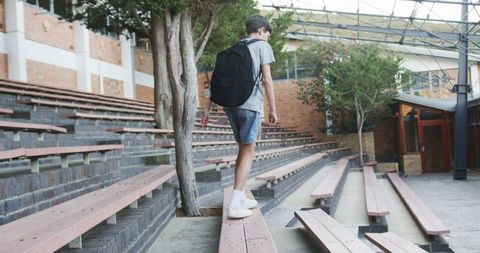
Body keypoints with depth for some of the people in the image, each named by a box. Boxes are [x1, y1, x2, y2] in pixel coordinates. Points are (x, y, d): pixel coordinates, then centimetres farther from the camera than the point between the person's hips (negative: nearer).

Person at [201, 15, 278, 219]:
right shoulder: (262, 46, 5)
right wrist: (272, 109, -2)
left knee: (243, 149, 17)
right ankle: (235, 205, -9)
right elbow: (267, 80, -5)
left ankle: (240, 197, 21)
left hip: (230, 104, 6)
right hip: (250, 104, -6)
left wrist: (208, 108, 14)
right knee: (248, 152, -3)